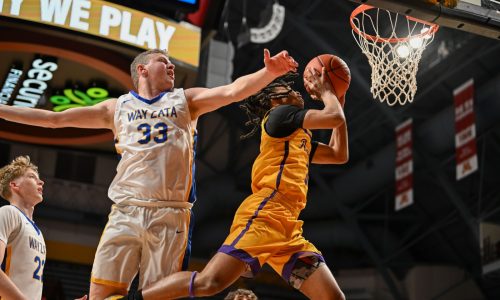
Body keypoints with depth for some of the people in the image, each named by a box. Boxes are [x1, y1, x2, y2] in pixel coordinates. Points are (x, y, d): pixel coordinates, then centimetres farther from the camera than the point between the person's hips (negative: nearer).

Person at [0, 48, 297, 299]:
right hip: (126, 211, 1)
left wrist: (269, 72, -17)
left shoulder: (185, 100, 16)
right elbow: (55, 119, 20)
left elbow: (233, 91, 1)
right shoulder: (118, 107, 18)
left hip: (170, 214, -1)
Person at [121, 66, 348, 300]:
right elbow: (335, 118, -1)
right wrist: (325, 91, 18)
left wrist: (339, 103, 33)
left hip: (288, 228, 9)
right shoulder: (279, 115, 6)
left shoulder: (300, 137, 31)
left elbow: (339, 154, 34)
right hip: (263, 215, -9)